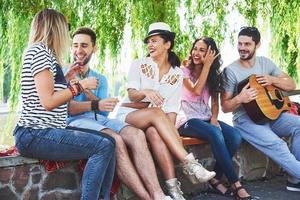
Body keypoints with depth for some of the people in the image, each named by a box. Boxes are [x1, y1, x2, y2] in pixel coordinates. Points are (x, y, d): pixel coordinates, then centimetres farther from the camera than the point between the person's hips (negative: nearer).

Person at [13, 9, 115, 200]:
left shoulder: (43, 52, 20)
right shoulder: (39, 50, -9)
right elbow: (48, 102, -17)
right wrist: (79, 85, -9)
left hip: (44, 131, 10)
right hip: (35, 135, -10)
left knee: (108, 141, 3)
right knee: (103, 146, -20)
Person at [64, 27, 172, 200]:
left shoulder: (100, 79, 24)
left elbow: (105, 111, 7)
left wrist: (85, 89, -6)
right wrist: (95, 105, -23)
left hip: (101, 120, 5)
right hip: (77, 121, -4)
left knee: (137, 135, -26)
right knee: (116, 140, -34)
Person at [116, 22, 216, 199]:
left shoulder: (177, 74, 5)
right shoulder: (139, 65, 1)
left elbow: (172, 108, -1)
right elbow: (132, 95, -13)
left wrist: (170, 129, -20)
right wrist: (145, 92, -36)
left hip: (157, 120, 2)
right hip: (129, 114, -1)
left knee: (155, 132, -38)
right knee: (157, 113, -36)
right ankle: (189, 163, -44)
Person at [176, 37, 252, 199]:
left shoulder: (213, 75, 14)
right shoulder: (184, 71, 1)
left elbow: (215, 101, 13)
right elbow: (196, 91, -15)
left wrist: (214, 118, -7)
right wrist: (206, 65, -13)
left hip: (206, 119, 5)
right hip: (187, 119, -5)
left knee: (235, 136, -23)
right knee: (215, 133, -34)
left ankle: (216, 178, -11)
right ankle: (235, 184, -27)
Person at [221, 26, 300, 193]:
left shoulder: (265, 62, 7)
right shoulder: (231, 71, -8)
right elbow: (225, 107, -7)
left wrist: (272, 80, -10)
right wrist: (239, 99, -28)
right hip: (246, 120, -5)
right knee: (277, 144, -30)